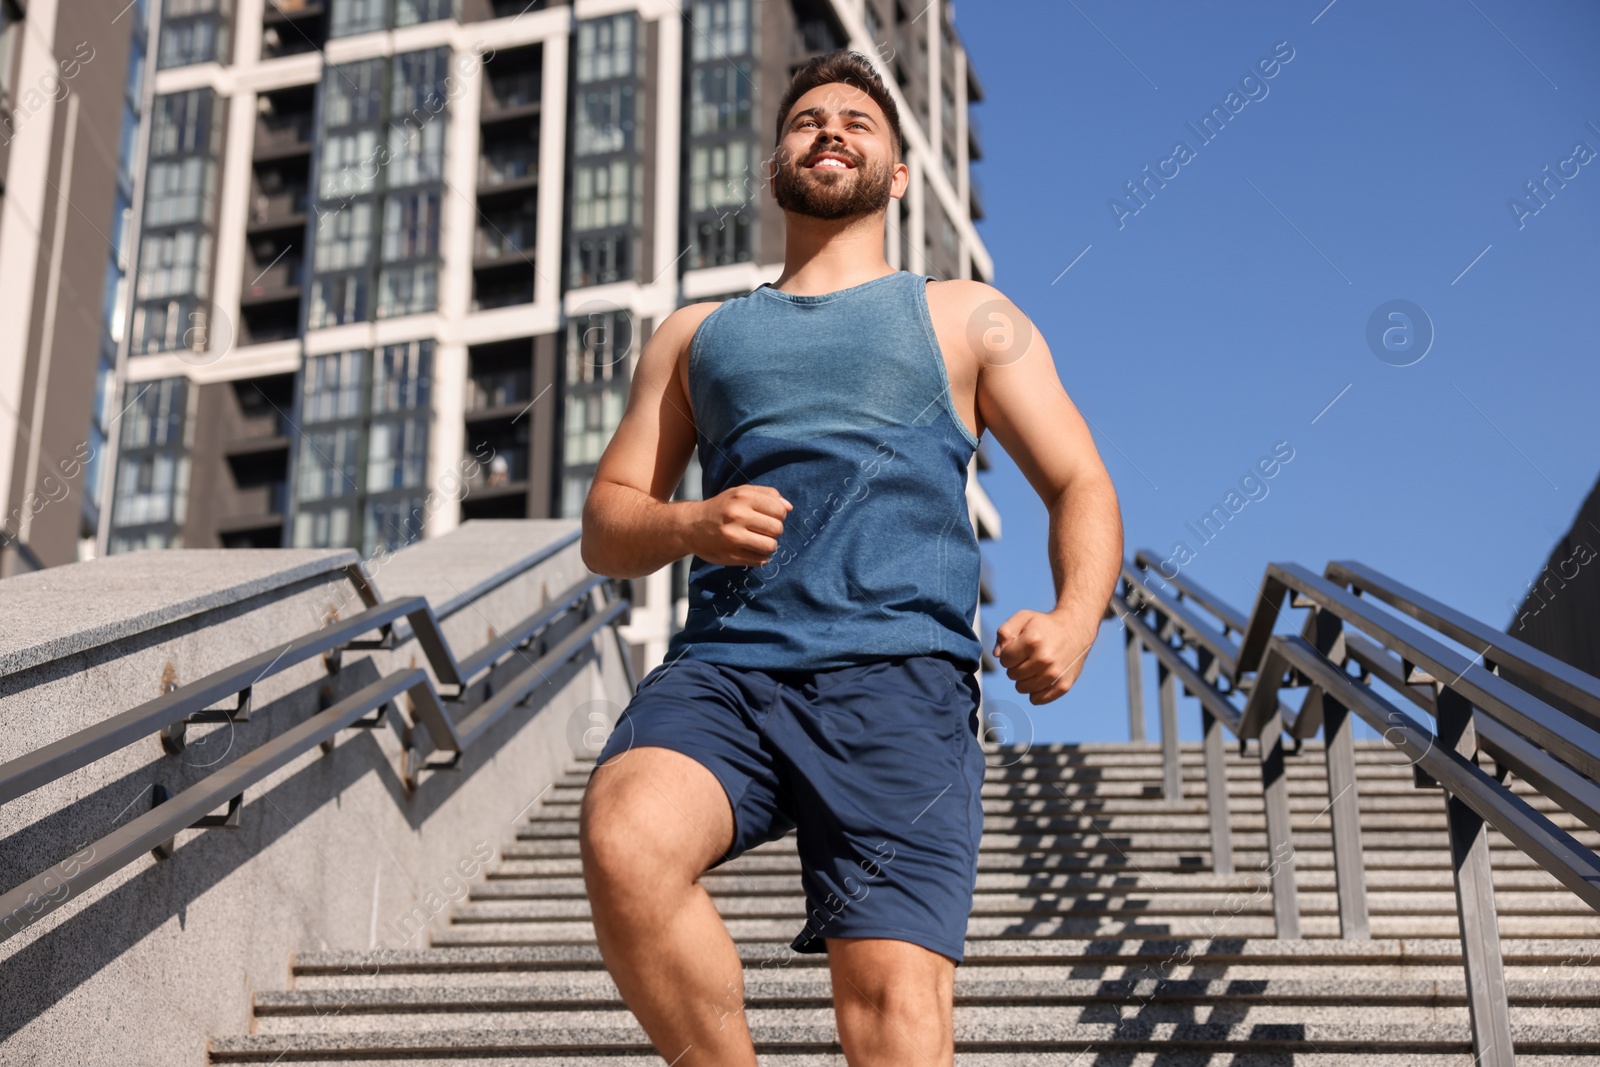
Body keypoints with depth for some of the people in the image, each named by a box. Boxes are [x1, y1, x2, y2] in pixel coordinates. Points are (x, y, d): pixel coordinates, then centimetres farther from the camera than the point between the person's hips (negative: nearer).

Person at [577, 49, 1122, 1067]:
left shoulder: (965, 318, 21)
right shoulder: (695, 334, 27)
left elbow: (1082, 488, 14)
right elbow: (606, 526, 21)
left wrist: (1073, 620, -8)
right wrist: (690, 524, -3)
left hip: (897, 675, -2)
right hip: (722, 667, 2)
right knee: (624, 839, -32)